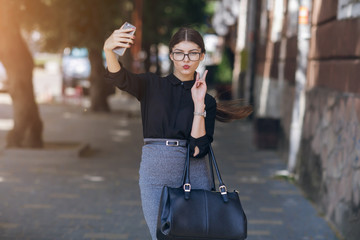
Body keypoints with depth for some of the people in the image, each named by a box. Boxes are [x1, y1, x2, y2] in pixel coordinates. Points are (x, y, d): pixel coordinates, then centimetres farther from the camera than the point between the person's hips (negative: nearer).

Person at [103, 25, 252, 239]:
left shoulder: (207, 100, 5)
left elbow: (198, 149, -8)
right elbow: (120, 78, -18)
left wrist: (199, 104, -13)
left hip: (194, 176, 1)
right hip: (155, 174, 0)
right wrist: (109, 49, -38)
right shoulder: (152, 86, 5)